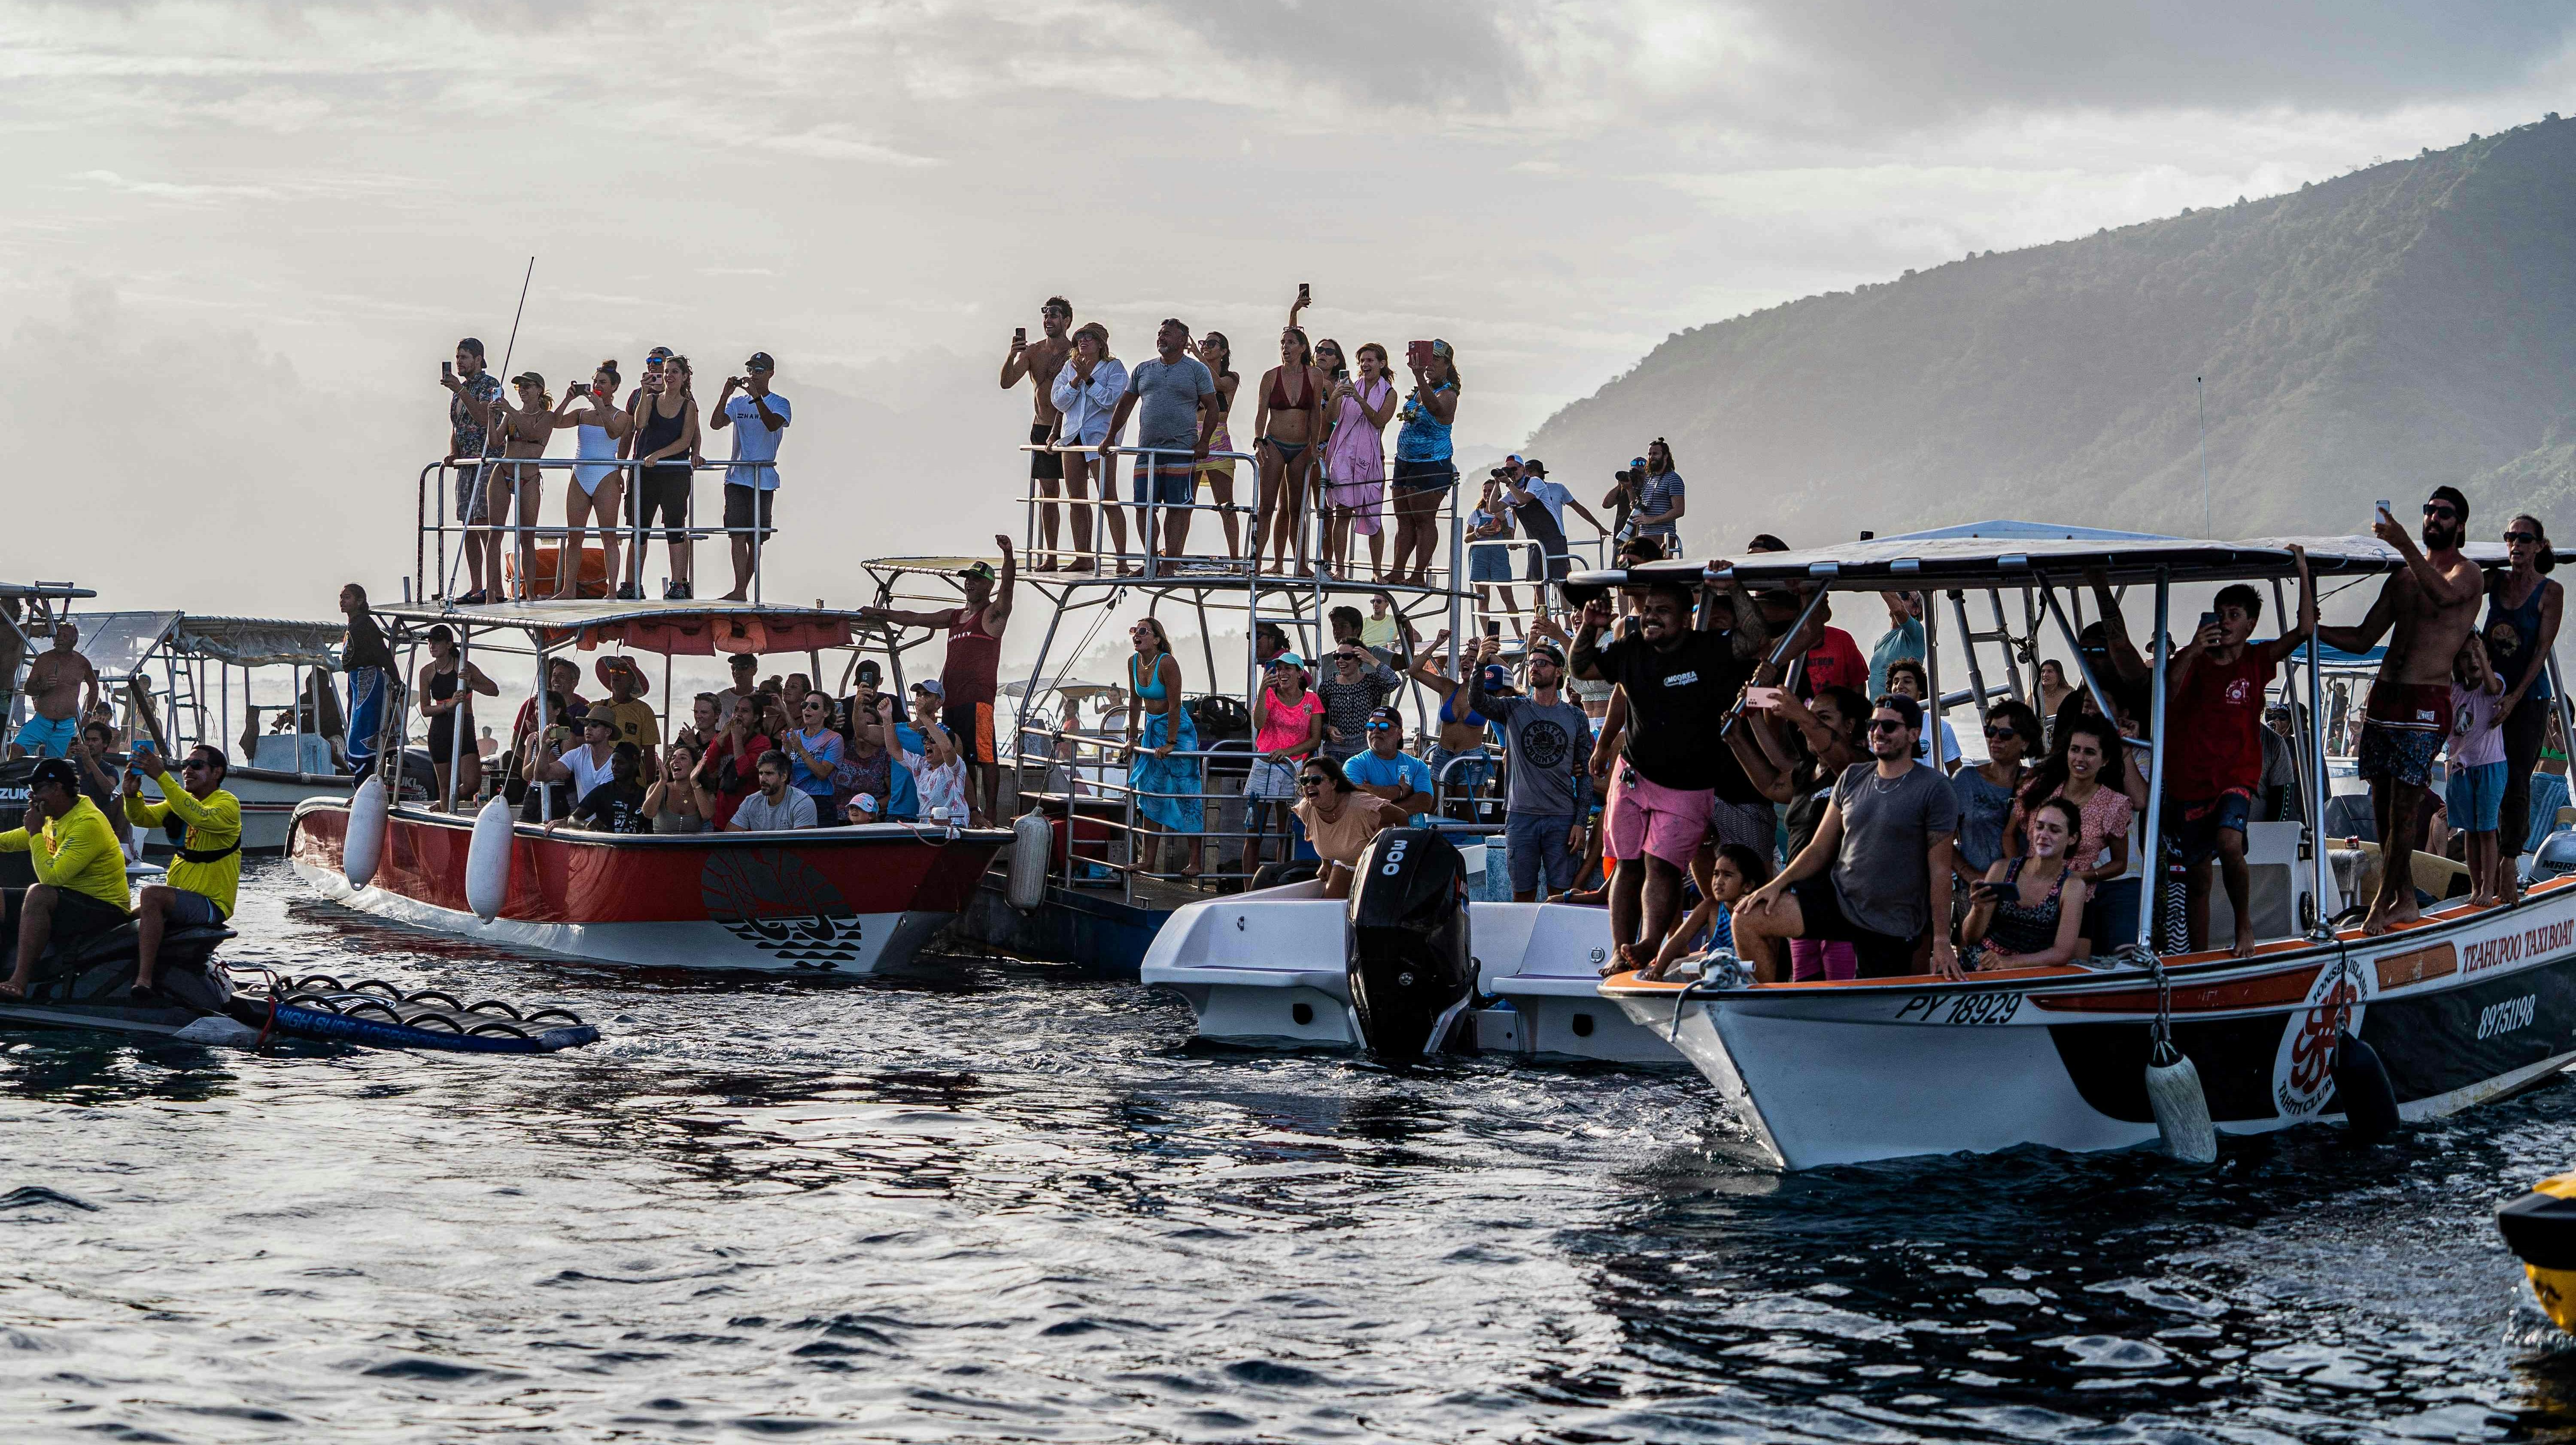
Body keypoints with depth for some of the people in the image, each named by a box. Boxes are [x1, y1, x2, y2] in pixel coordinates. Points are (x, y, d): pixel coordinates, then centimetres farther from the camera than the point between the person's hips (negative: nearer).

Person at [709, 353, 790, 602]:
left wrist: (756, 396, -26)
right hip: (737, 478, 1)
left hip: (764, 480, -1)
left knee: (755, 538, 4)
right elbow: (716, 423, -2)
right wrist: (726, 394, -13)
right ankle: (739, 590, -15)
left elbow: (773, 424, -18)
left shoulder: (779, 404, 3)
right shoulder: (738, 403, 12)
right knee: (737, 534, -11)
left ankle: (744, 589, 13)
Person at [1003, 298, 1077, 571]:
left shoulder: (1074, 353, -7)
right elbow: (1007, 382, 1)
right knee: (1048, 492, 6)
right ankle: (1049, 556, 9)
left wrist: (1057, 434, -20)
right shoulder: (1032, 351, 9)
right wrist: (1011, 357, -18)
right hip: (1041, 429, 5)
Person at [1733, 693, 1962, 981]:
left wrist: (1941, 940, -11)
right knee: (1747, 920, -11)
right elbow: (1820, 849, 11)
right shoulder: (1853, 778, 8)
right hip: (1837, 895, 4)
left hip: (1890, 925, -4)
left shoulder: (1934, 788, -8)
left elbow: (1939, 870, -9)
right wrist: (1778, 884, -5)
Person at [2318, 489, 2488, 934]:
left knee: (2404, 805, -9)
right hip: (2384, 695, 7)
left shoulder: (2468, 573, 0)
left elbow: (2442, 593, -26)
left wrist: (2404, 544, -37)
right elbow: (2362, 639, 21)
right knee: (2383, 803, 6)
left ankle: (2384, 903, -6)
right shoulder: (2403, 577, 21)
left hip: (2426, 701, -7)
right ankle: (2406, 900, 13)